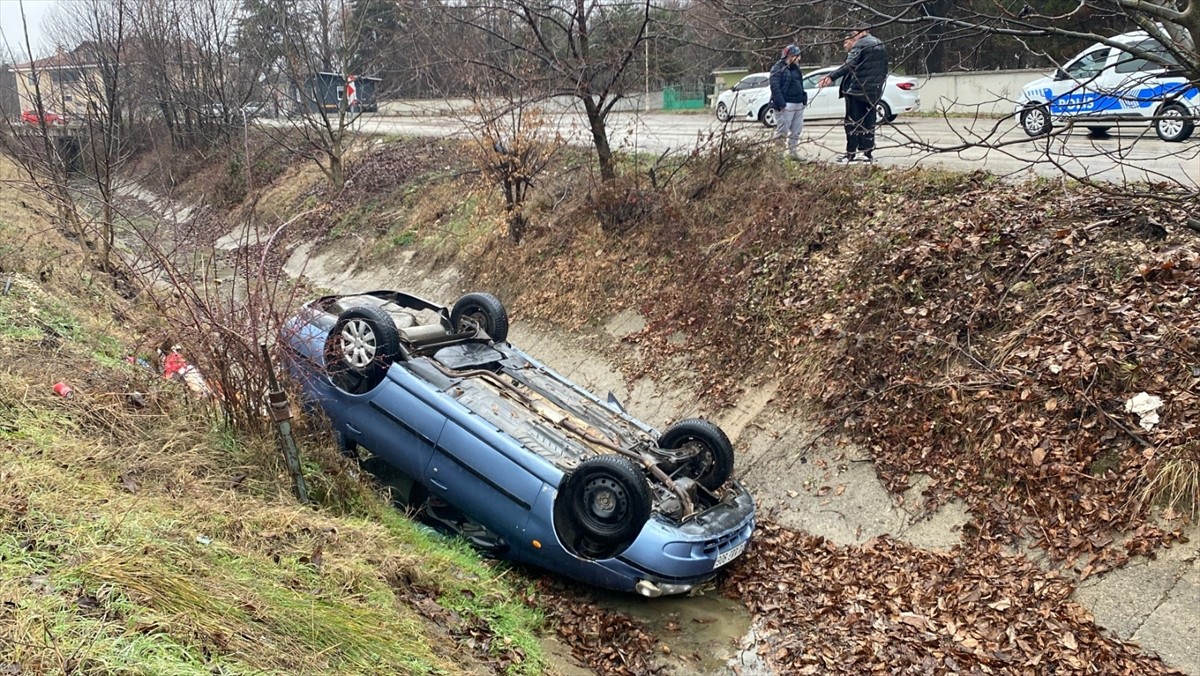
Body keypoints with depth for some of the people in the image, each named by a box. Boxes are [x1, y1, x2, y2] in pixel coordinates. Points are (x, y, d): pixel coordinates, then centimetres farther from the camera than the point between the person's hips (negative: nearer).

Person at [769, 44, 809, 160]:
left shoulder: (795, 68, 18)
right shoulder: (778, 68, -9)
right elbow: (775, 87, -17)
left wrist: (804, 99, 11)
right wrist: (781, 104, -24)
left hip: (798, 105, 9)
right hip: (785, 106, -9)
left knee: (796, 131, 11)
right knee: (782, 131, -8)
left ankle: (792, 152, 20)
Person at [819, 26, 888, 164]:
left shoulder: (860, 45, -10)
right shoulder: (881, 45, 16)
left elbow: (849, 65, -23)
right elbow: (885, 70, 19)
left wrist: (831, 77, -30)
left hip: (857, 90, -7)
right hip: (874, 91, 7)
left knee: (853, 122, -2)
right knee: (869, 122, 11)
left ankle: (851, 153, -3)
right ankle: (868, 153, 12)